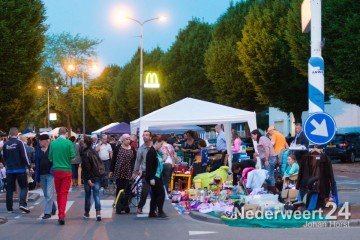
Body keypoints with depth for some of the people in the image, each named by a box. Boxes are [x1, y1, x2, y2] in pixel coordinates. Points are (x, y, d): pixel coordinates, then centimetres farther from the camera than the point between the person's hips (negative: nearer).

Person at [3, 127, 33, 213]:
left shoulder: (5, 144, 4)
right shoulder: (19, 143, -10)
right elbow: (24, 156, -12)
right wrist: (29, 167, -5)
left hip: (9, 170, 4)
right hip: (20, 169, -4)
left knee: (9, 189, 9)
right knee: (24, 187, 4)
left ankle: (9, 208, 7)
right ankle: (22, 204, -14)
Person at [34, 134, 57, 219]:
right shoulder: (38, 150, 8)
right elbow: (36, 162, 11)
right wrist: (37, 176, 7)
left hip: (51, 174, -6)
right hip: (42, 175, 6)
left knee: (49, 194, -10)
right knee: (46, 194, 14)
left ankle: (47, 212, -8)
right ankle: (53, 209, 30)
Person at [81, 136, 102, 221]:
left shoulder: (85, 154, -14)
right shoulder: (95, 152, 9)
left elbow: (87, 167, -20)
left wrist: (88, 179, -20)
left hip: (88, 177, -5)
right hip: (97, 176, 5)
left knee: (88, 195, 10)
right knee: (96, 195, 0)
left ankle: (87, 213, 22)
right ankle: (98, 212, -13)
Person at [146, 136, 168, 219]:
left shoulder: (156, 152, 15)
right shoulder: (151, 152, -15)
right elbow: (149, 166, -20)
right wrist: (151, 179, -23)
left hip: (157, 176, 10)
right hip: (153, 177, -10)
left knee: (155, 194, 11)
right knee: (161, 193, -10)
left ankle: (152, 213, 16)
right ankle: (160, 212, -7)